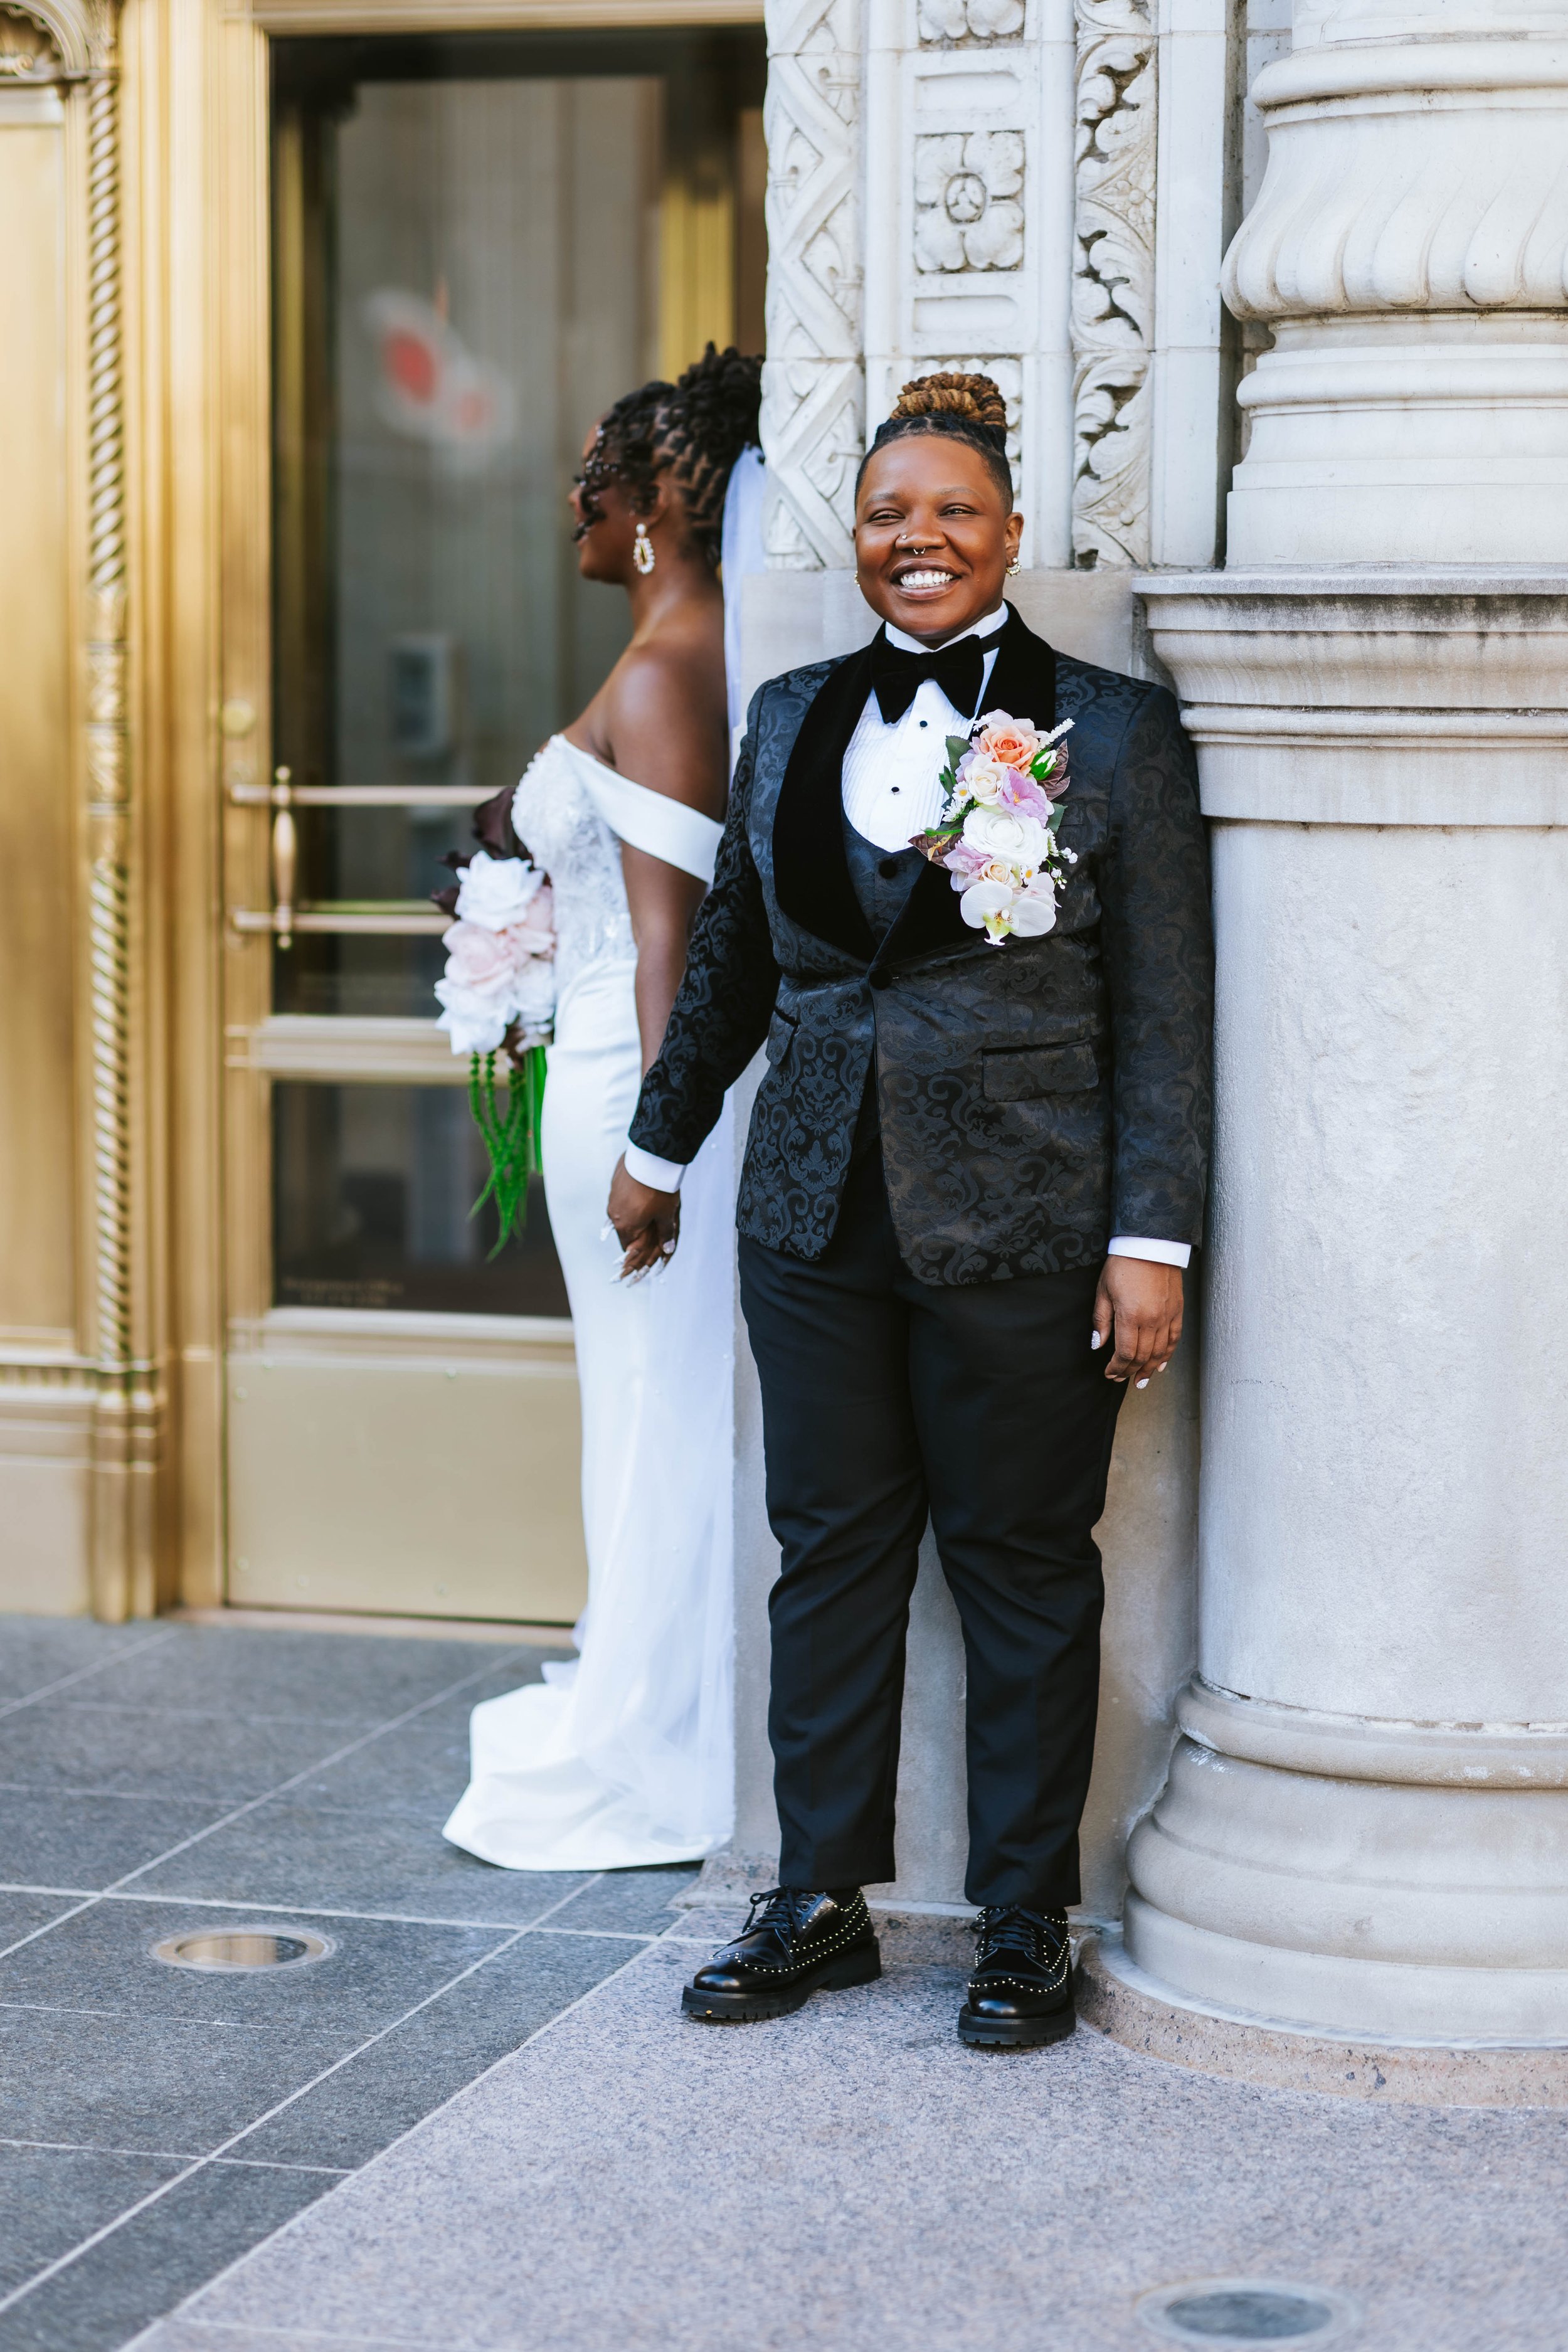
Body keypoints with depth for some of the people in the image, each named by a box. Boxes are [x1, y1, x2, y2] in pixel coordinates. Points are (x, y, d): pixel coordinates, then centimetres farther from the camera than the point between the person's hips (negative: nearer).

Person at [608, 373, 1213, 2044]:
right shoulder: (791, 720, 9)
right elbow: (732, 959, 21)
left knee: (1022, 1565, 5)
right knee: (830, 1549, 9)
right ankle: (821, 1901, 21)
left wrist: (1152, 1239, -10)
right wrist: (660, 1145, 27)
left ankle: (1026, 1926, 17)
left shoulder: (1116, 732, -4)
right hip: (816, 1217, 4)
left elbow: (1164, 1013, -5)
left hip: (1022, 1229, -4)